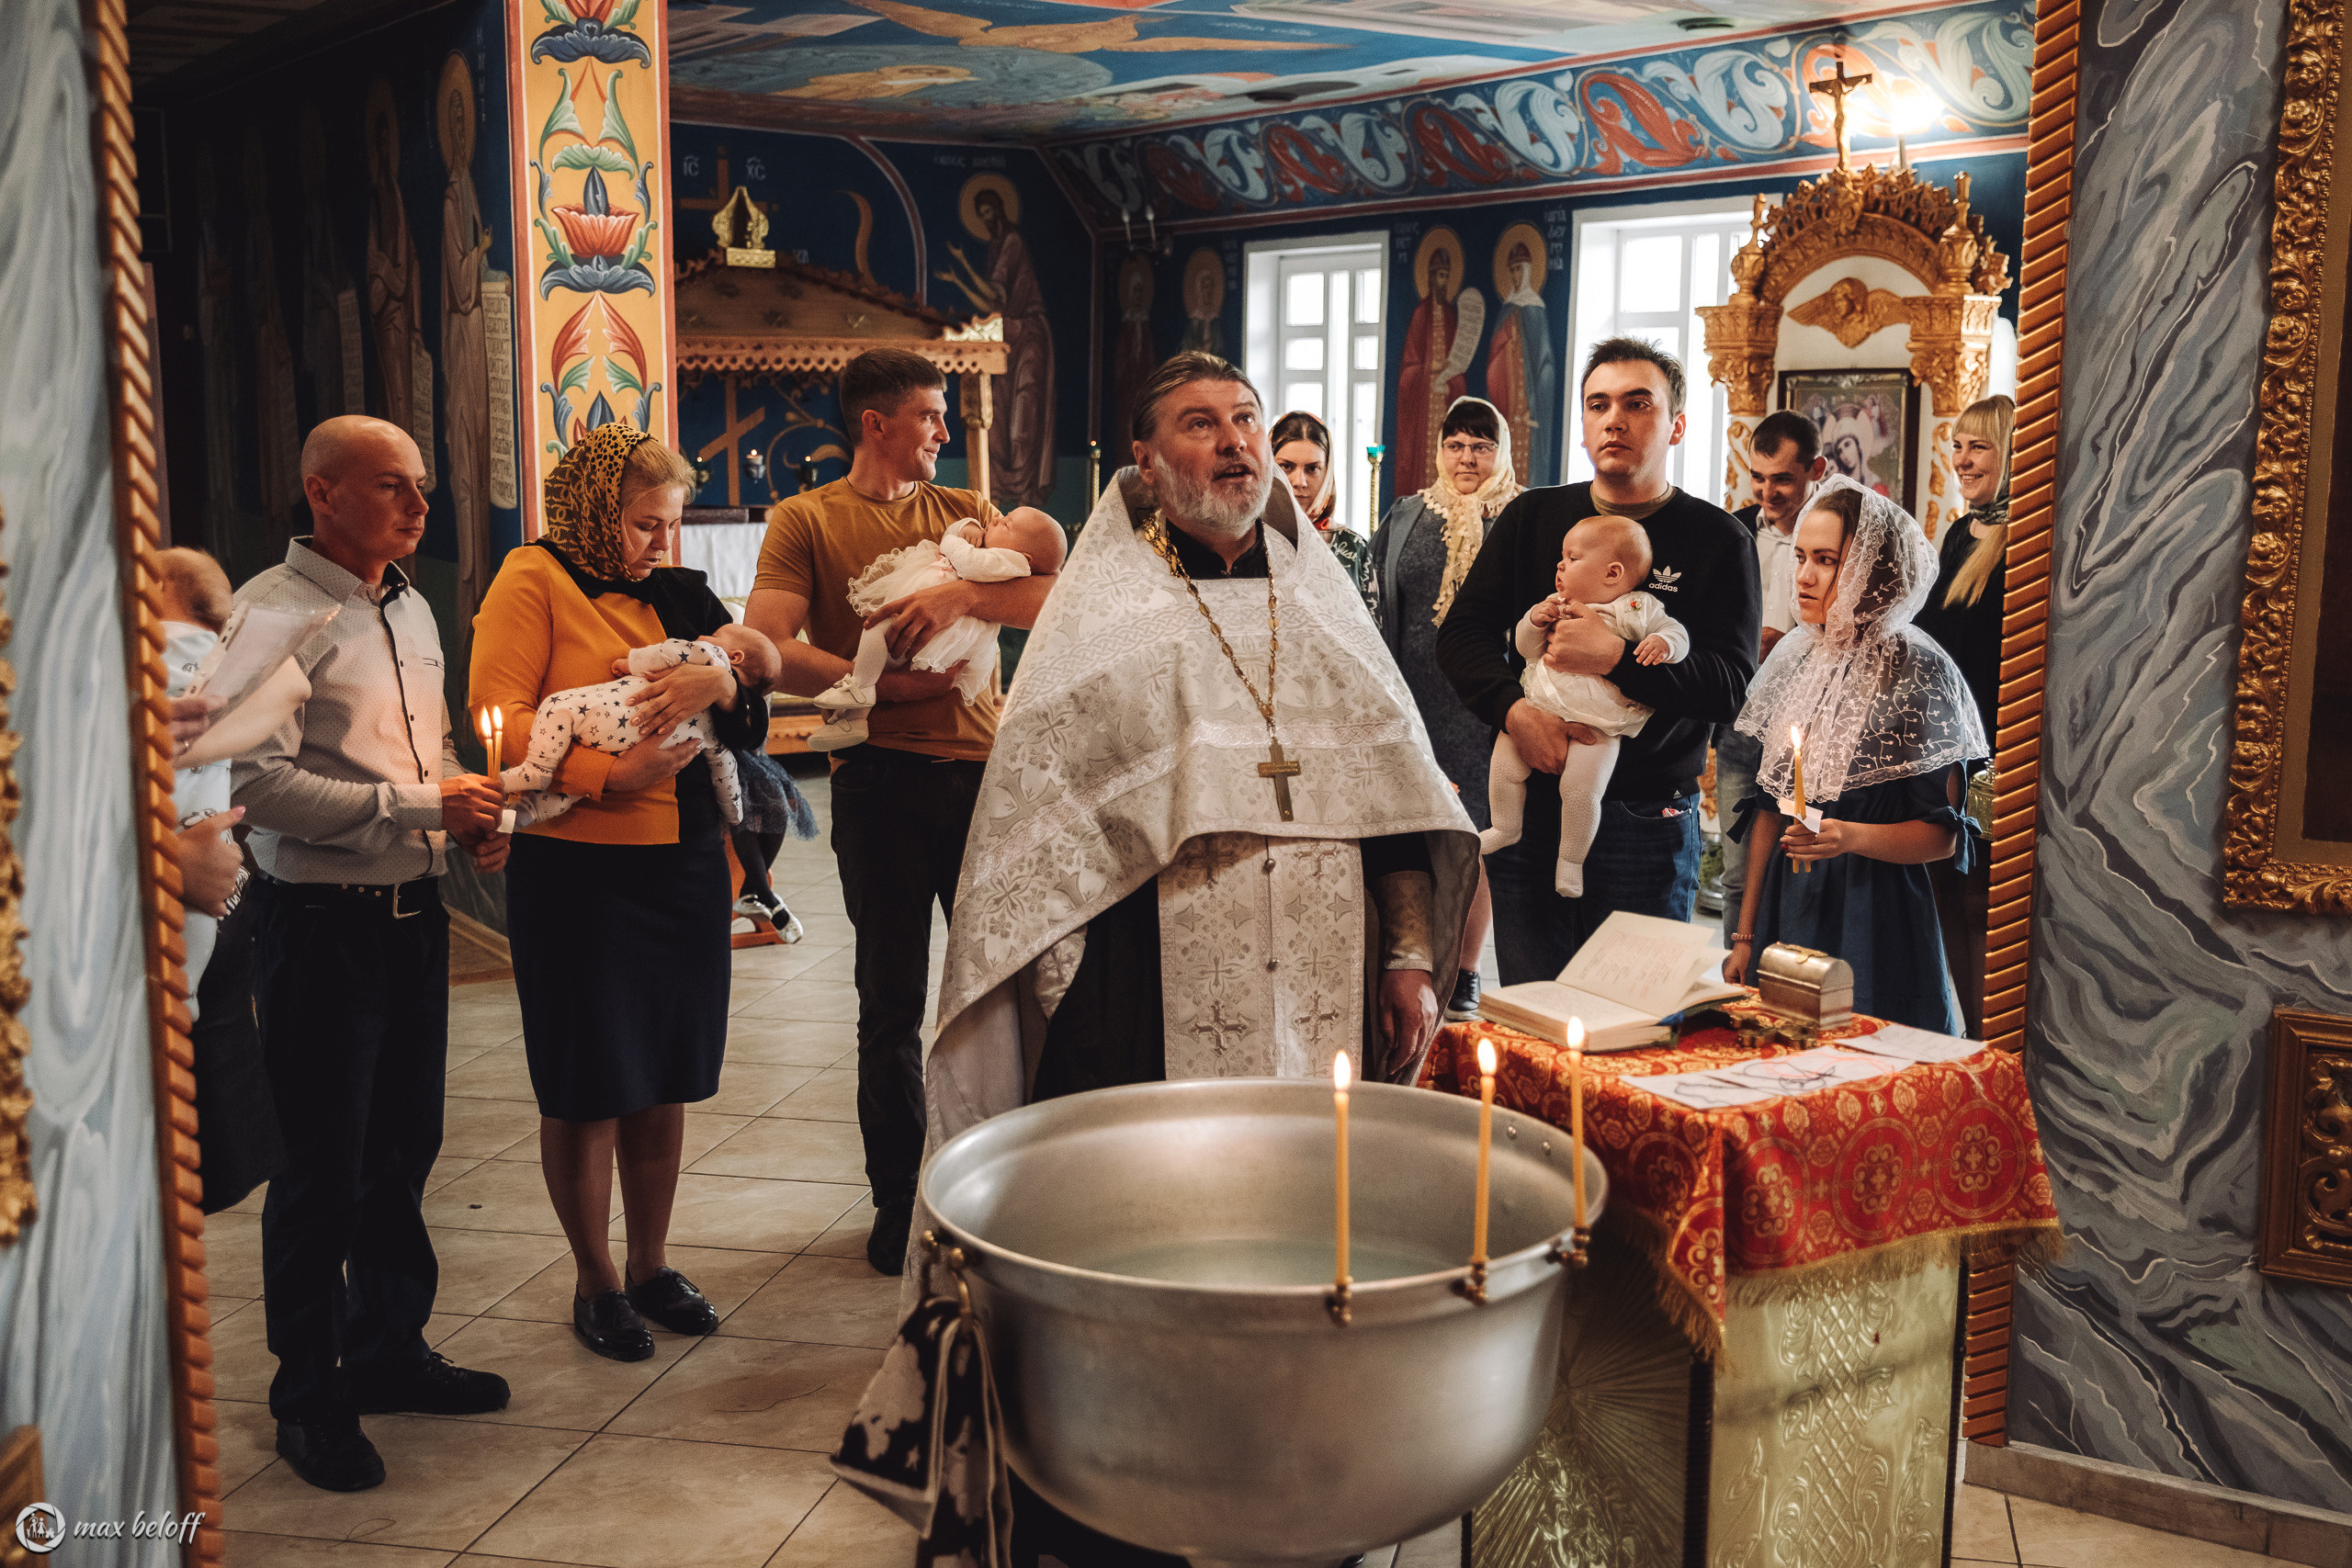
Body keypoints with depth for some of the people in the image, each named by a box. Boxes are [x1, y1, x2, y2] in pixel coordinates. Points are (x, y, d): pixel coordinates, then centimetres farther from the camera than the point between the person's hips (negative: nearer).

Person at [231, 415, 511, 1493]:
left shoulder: (410, 609, 13)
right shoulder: (272, 612, -13)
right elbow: (258, 785, -21)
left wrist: (474, 817, 3)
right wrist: (420, 805, -22)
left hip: (412, 910, 8)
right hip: (317, 921, -7)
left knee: (404, 1148, 17)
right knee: (323, 1170, 3)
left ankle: (389, 1351, 33)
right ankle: (310, 1398, 19)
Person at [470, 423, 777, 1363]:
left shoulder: (676, 591, 13)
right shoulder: (535, 579, -3)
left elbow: (750, 722, 8)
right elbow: (496, 713, -12)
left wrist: (719, 681, -14)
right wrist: (609, 777, -21)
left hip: (685, 863, 5)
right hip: (578, 869, -5)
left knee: (663, 1079, 13)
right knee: (586, 1090, 5)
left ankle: (651, 1264, 29)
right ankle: (595, 1281, 23)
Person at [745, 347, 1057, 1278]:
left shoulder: (965, 512, 13)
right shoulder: (805, 519, 3)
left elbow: (1051, 599, -2)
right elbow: (767, 649, -10)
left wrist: (962, 594, -18)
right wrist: (886, 684, -15)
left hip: (983, 767, 3)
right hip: (880, 774, -3)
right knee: (892, 1001, 7)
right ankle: (898, 1200, 21)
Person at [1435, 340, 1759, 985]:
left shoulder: (1719, 541, 2)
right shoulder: (1532, 518, 10)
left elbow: (1732, 687, -8)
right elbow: (1462, 632, 4)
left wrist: (1617, 657, -20)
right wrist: (1514, 708, -15)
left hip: (1648, 824, -2)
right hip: (1529, 810, 3)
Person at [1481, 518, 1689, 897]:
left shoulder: (1638, 609, 0)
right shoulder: (1556, 606, 12)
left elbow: (1677, 632, 3)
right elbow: (1526, 649, 13)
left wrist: (1663, 643, -20)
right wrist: (1534, 620, -7)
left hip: (1595, 727, -5)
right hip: (1538, 710, 5)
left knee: (1581, 789, -16)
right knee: (1504, 763, -1)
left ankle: (1571, 859, 6)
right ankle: (1505, 828, 25)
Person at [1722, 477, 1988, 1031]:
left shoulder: (1916, 671, -10)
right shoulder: (1795, 658, 7)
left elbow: (1943, 834, -9)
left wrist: (1852, 837, -27)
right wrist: (1745, 933, 12)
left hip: (1875, 921, -5)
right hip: (1786, 915, 5)